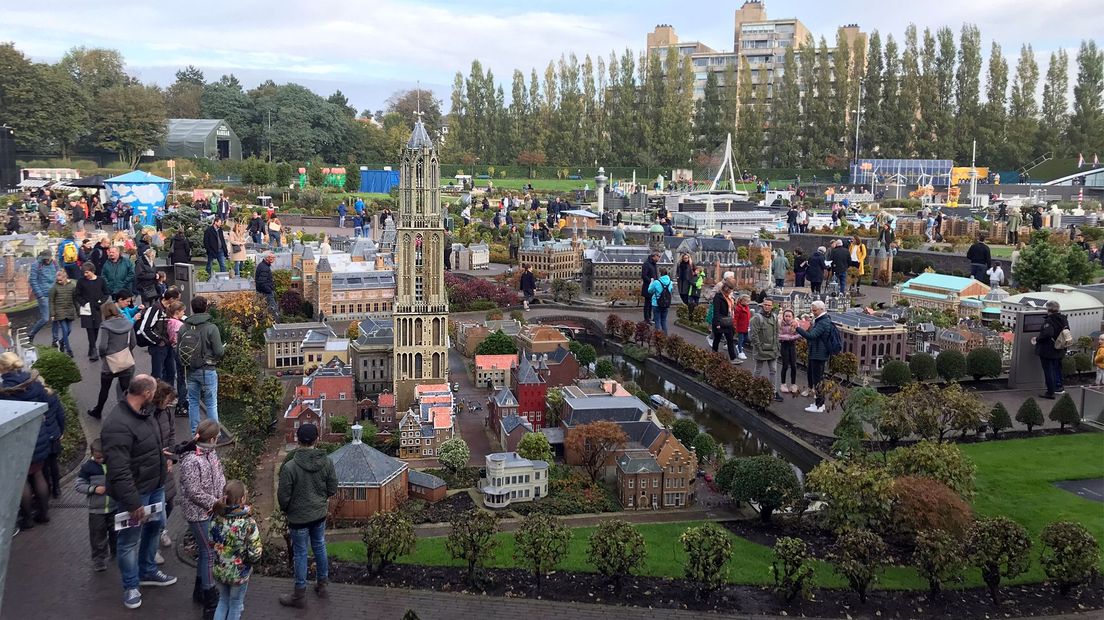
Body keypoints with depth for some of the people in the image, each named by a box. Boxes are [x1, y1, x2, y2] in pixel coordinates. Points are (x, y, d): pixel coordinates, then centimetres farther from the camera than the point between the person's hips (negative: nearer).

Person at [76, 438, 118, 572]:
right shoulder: (87, 467, -9)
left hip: (115, 507, 2)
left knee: (116, 532, 17)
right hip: (96, 509, -2)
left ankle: (116, 552, 38)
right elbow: (78, 485, -5)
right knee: (98, 535, 4)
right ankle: (99, 559, 17)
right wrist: (94, 489, -18)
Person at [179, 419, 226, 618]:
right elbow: (194, 493, -25)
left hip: (209, 510, 9)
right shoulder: (191, 462, -27)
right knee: (209, 553, 0)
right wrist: (215, 503, -16)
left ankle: (200, 588, 38)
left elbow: (219, 476, 7)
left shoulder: (210, 453, 0)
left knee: (205, 550, 21)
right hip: (198, 513, -9)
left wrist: (222, 497, -6)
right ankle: (211, 601, 10)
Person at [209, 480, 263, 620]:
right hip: (239, 573, -3)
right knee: (235, 605, 19)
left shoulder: (216, 519, -13)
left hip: (218, 571, 3)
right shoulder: (248, 523, -25)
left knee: (223, 600, 26)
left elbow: (211, 545, 0)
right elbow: (255, 554, -21)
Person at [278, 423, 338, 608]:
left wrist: (285, 511, 3)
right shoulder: (326, 462, -12)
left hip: (298, 517, -4)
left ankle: (300, 595, 21)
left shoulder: (290, 467, -25)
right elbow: (332, 488, -2)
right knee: (320, 547, 22)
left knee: (300, 554, 9)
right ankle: (322, 584, 38)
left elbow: (283, 495, -17)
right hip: (319, 514, 4)